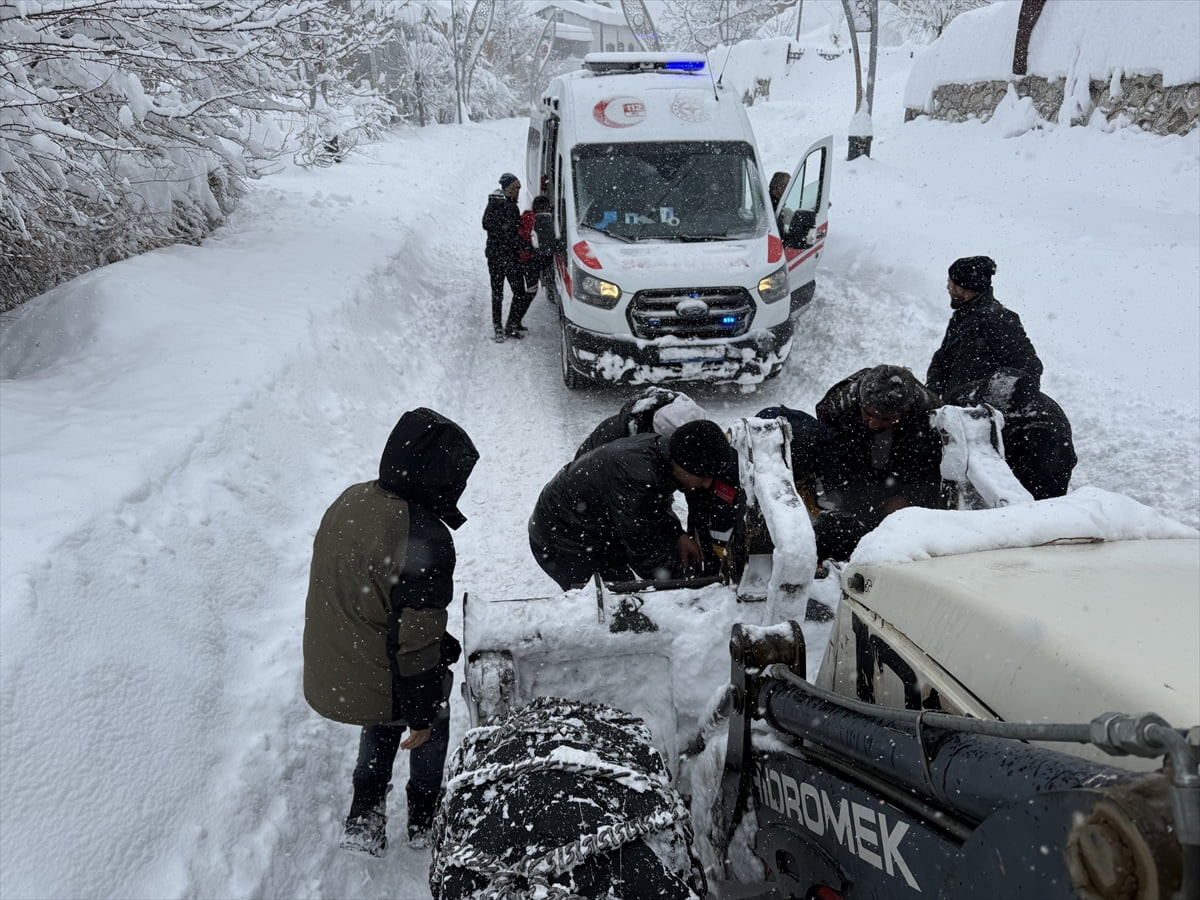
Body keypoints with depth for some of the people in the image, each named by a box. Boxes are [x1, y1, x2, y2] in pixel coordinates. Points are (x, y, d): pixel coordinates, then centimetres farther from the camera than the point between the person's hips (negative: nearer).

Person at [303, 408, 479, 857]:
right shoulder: (423, 541, -33)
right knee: (434, 724, 25)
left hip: (329, 674, 6)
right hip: (380, 686, -6)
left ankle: (364, 818, 40)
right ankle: (424, 817, 43)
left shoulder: (350, 500, -9)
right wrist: (420, 715, -13)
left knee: (383, 723, 34)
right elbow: (414, 641, -27)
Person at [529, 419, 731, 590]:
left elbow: (658, 508, 11)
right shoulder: (636, 481, -41)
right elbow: (645, 552, -31)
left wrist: (678, 535, -6)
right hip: (561, 541, -10)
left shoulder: (657, 446, -11)